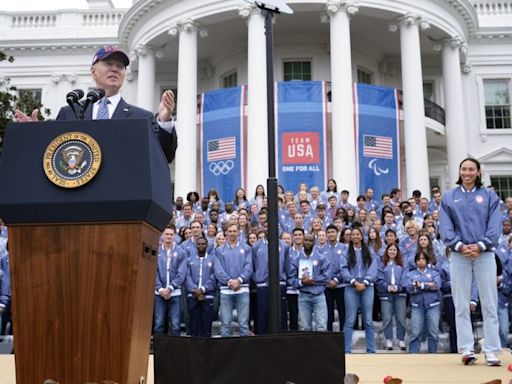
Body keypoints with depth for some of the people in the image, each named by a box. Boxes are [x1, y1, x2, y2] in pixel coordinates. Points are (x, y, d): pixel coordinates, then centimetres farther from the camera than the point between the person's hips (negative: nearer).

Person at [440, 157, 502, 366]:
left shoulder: (489, 196, 8)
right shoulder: (449, 197, 10)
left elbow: (495, 225, -1)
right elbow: (445, 226, 2)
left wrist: (480, 245, -14)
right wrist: (459, 245, -12)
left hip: (484, 253, -1)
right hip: (459, 255, 1)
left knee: (489, 304, -2)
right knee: (461, 304, 1)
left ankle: (491, 351, 2)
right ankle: (466, 349, 5)